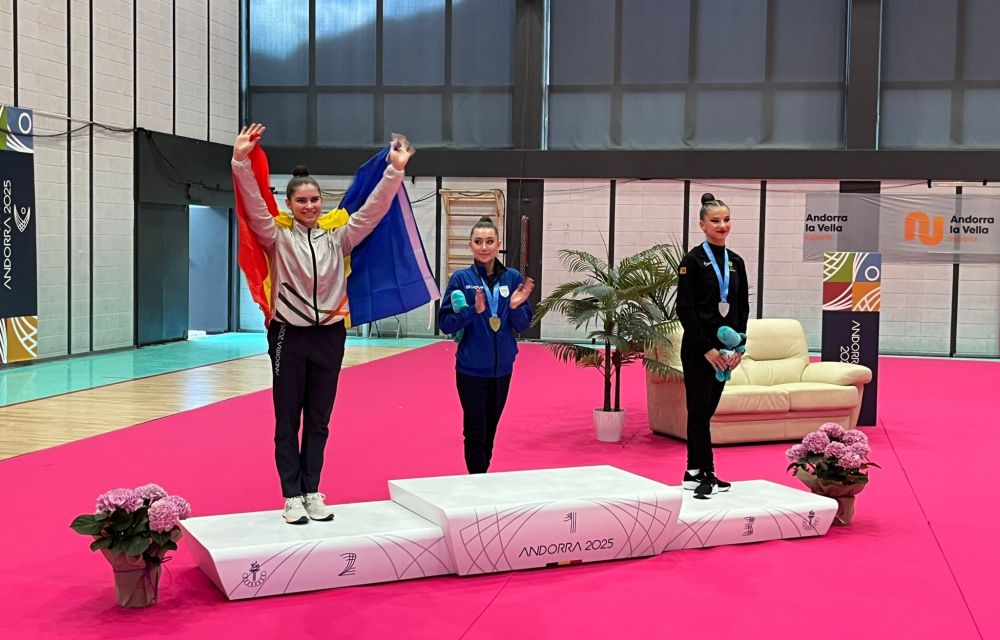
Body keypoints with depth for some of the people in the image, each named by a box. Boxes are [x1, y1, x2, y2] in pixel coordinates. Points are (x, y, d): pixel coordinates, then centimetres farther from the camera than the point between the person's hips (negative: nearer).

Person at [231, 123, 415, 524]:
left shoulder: (337, 239, 5)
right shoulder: (278, 238, -2)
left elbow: (374, 209, -2)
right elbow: (254, 205, -15)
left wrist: (396, 169, -12)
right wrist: (241, 162, -29)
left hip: (329, 337, 3)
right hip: (289, 336, -2)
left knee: (318, 421, 11)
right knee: (288, 421, 5)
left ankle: (312, 492, 21)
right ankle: (292, 496, 14)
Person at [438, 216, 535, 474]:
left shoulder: (512, 278, -1)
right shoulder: (461, 278, -8)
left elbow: (523, 324, 2)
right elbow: (445, 323, -9)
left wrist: (516, 307, -18)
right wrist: (474, 310, -23)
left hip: (502, 367, 3)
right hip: (471, 368, -3)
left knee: (490, 429, 16)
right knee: (475, 432, 2)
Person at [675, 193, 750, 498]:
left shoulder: (736, 262, 11)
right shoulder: (693, 260, -7)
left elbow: (743, 307, 13)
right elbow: (684, 308, -12)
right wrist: (706, 348, -15)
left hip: (725, 348, 6)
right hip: (698, 347, -6)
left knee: (707, 410, 10)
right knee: (699, 409, -4)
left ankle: (693, 472, 17)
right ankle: (706, 475, -1)